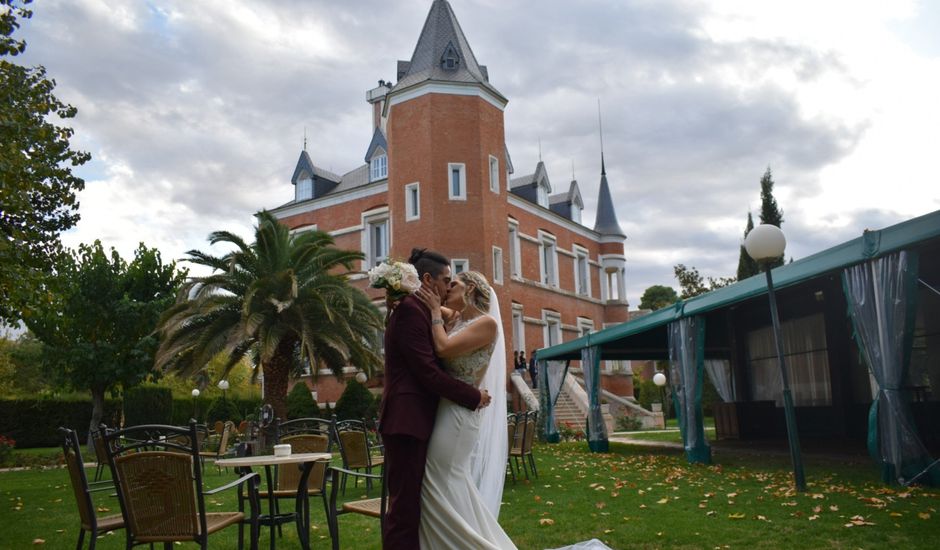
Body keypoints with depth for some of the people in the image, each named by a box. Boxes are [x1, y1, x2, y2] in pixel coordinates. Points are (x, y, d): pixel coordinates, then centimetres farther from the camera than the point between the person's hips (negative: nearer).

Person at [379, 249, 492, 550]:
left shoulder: (419, 310, 18)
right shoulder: (410, 310, -13)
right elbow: (427, 371, -18)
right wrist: (472, 396, -11)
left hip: (413, 418, 10)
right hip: (407, 419, -10)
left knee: (411, 503, 14)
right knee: (404, 505, -5)